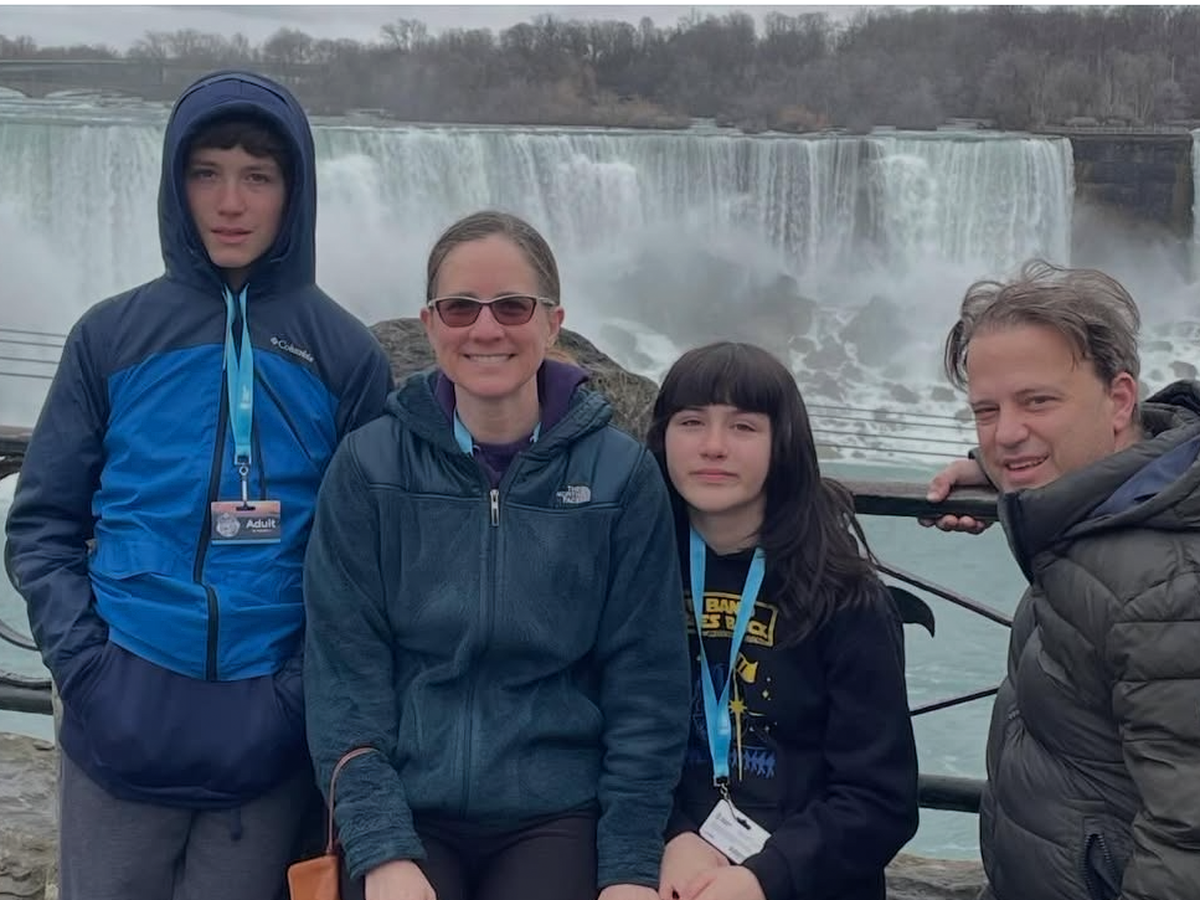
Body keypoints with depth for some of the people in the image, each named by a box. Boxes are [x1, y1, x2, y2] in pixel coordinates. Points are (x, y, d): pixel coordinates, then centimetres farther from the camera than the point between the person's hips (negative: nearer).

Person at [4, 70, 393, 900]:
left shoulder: (346, 355, 2)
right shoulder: (112, 336, 3)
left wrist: (304, 690, -7)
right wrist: (84, 663, -8)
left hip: (268, 734, 0)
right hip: (121, 723, 1)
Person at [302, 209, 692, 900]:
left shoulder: (623, 473, -3)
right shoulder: (369, 467, -2)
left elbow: (645, 684, -1)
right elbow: (343, 670, -3)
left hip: (559, 815, 0)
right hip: (402, 810, 1)